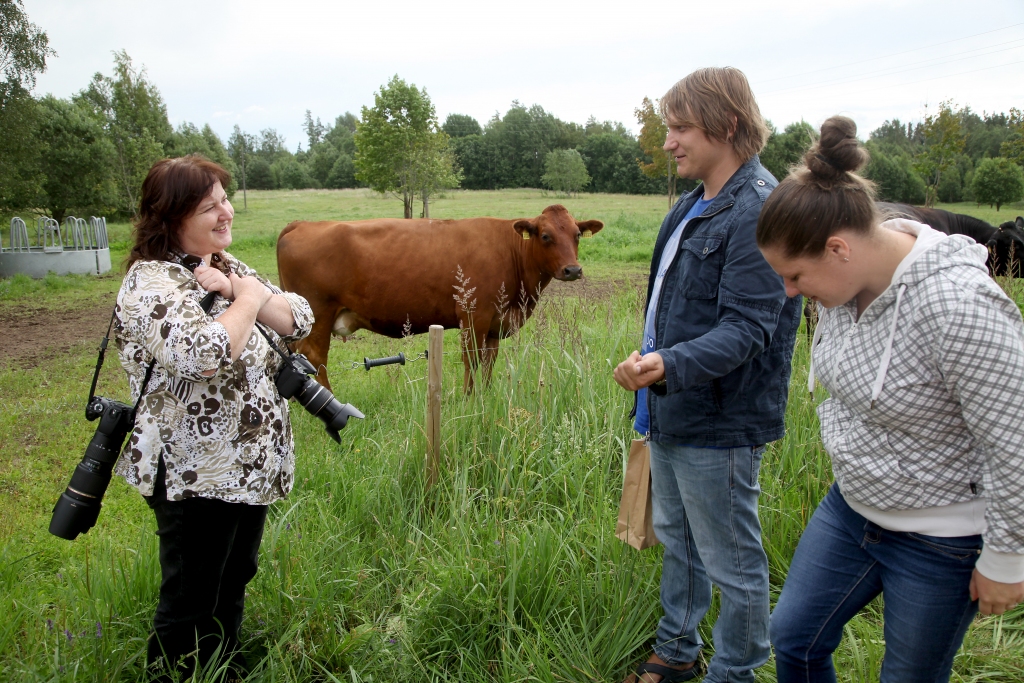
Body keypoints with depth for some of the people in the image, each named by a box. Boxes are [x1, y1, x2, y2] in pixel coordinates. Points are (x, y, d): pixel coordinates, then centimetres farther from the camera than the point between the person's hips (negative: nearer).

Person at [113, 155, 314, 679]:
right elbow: (205, 355, -35)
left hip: (250, 468, 9)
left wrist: (239, 290, -13)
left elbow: (300, 319, 3)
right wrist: (249, 297, -19)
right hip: (195, 477, -8)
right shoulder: (150, 282, -18)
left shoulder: (226, 266, 9)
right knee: (191, 604, 8)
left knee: (233, 585, 24)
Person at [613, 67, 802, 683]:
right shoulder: (697, 203, 10)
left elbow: (746, 329, -26)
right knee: (677, 540, 24)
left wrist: (669, 365, -41)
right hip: (673, 412, 10)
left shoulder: (758, 210, -20)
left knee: (731, 562, 8)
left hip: (720, 424, -10)